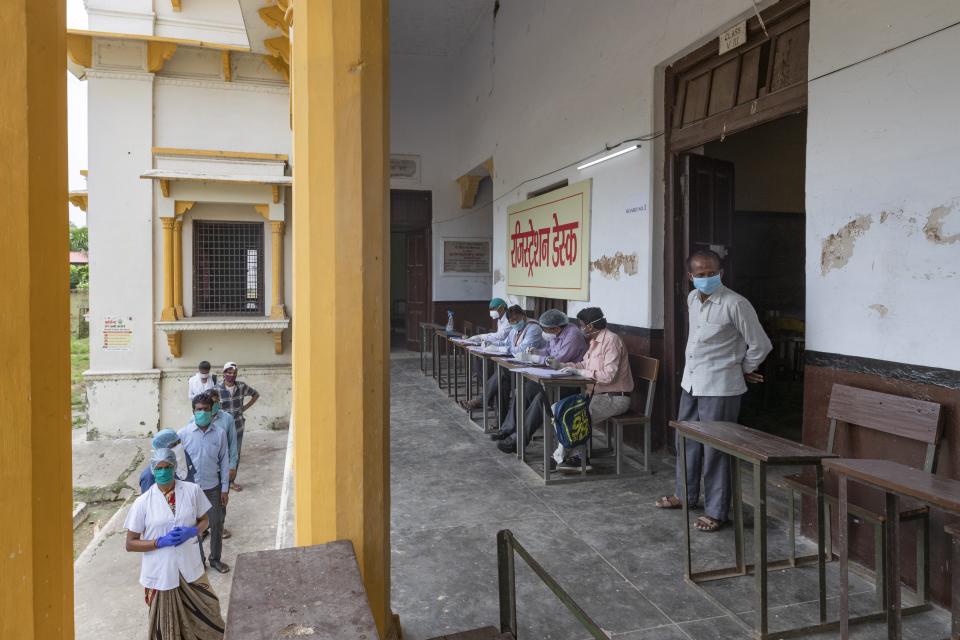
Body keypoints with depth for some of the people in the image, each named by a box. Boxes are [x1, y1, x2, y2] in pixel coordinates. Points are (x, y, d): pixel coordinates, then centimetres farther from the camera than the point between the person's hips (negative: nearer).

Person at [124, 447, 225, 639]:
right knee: (166, 623, 15)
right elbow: (130, 544, -6)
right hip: (160, 572, -1)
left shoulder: (192, 490, -8)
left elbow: (205, 520, 5)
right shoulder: (142, 502, -12)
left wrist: (192, 531, -16)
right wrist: (161, 542, -20)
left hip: (190, 568, 2)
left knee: (202, 614, 17)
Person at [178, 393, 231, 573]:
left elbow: (224, 461, -1)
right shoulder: (183, 434, -10)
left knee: (216, 524, 11)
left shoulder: (219, 433, -7)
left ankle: (215, 559, 29)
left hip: (213, 487, 1)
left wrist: (225, 488, -1)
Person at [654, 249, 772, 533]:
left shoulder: (735, 304, -16)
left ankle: (716, 511, 13)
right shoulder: (692, 299, 7)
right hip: (691, 383, 8)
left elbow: (760, 345, -10)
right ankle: (685, 495, 36)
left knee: (714, 450, 0)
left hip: (719, 388, -7)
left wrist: (744, 370, 3)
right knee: (686, 441, 18)